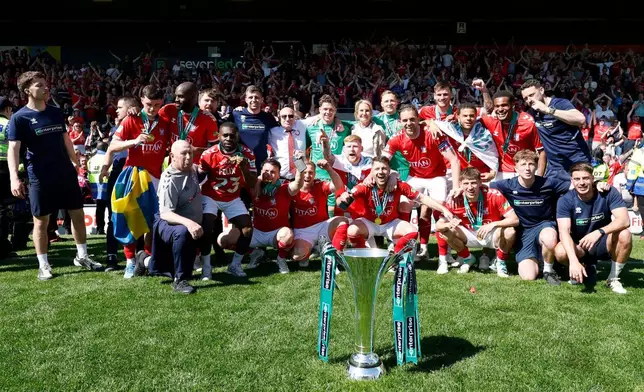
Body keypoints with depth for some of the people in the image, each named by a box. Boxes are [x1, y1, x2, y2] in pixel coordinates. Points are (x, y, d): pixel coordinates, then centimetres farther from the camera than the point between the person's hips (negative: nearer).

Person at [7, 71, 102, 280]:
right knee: (41, 221, 4)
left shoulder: (56, 112, 7)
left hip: (66, 173, 5)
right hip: (40, 178, -5)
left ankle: (82, 256, 22)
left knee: (78, 214, 9)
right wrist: (14, 177, -26)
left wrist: (75, 162, 20)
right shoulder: (19, 118, -9)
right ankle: (43, 265, 15)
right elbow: (13, 148, -15)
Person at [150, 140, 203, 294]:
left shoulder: (192, 169, -2)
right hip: (168, 224, -8)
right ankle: (179, 280, -32)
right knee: (182, 232, -44)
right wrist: (188, 222, -51)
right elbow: (165, 214, -36)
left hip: (190, 226, 8)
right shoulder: (170, 180, -26)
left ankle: (148, 262, 44)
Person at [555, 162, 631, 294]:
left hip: (603, 243, 0)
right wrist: (574, 261, -43)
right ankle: (586, 267, 4)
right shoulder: (565, 200, -17)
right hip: (579, 246, 0)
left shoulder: (608, 193, -15)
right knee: (560, 252, -32)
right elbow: (564, 231, -28)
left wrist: (599, 232, -44)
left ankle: (613, 279, -8)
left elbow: (624, 220, -26)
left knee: (624, 235, -31)